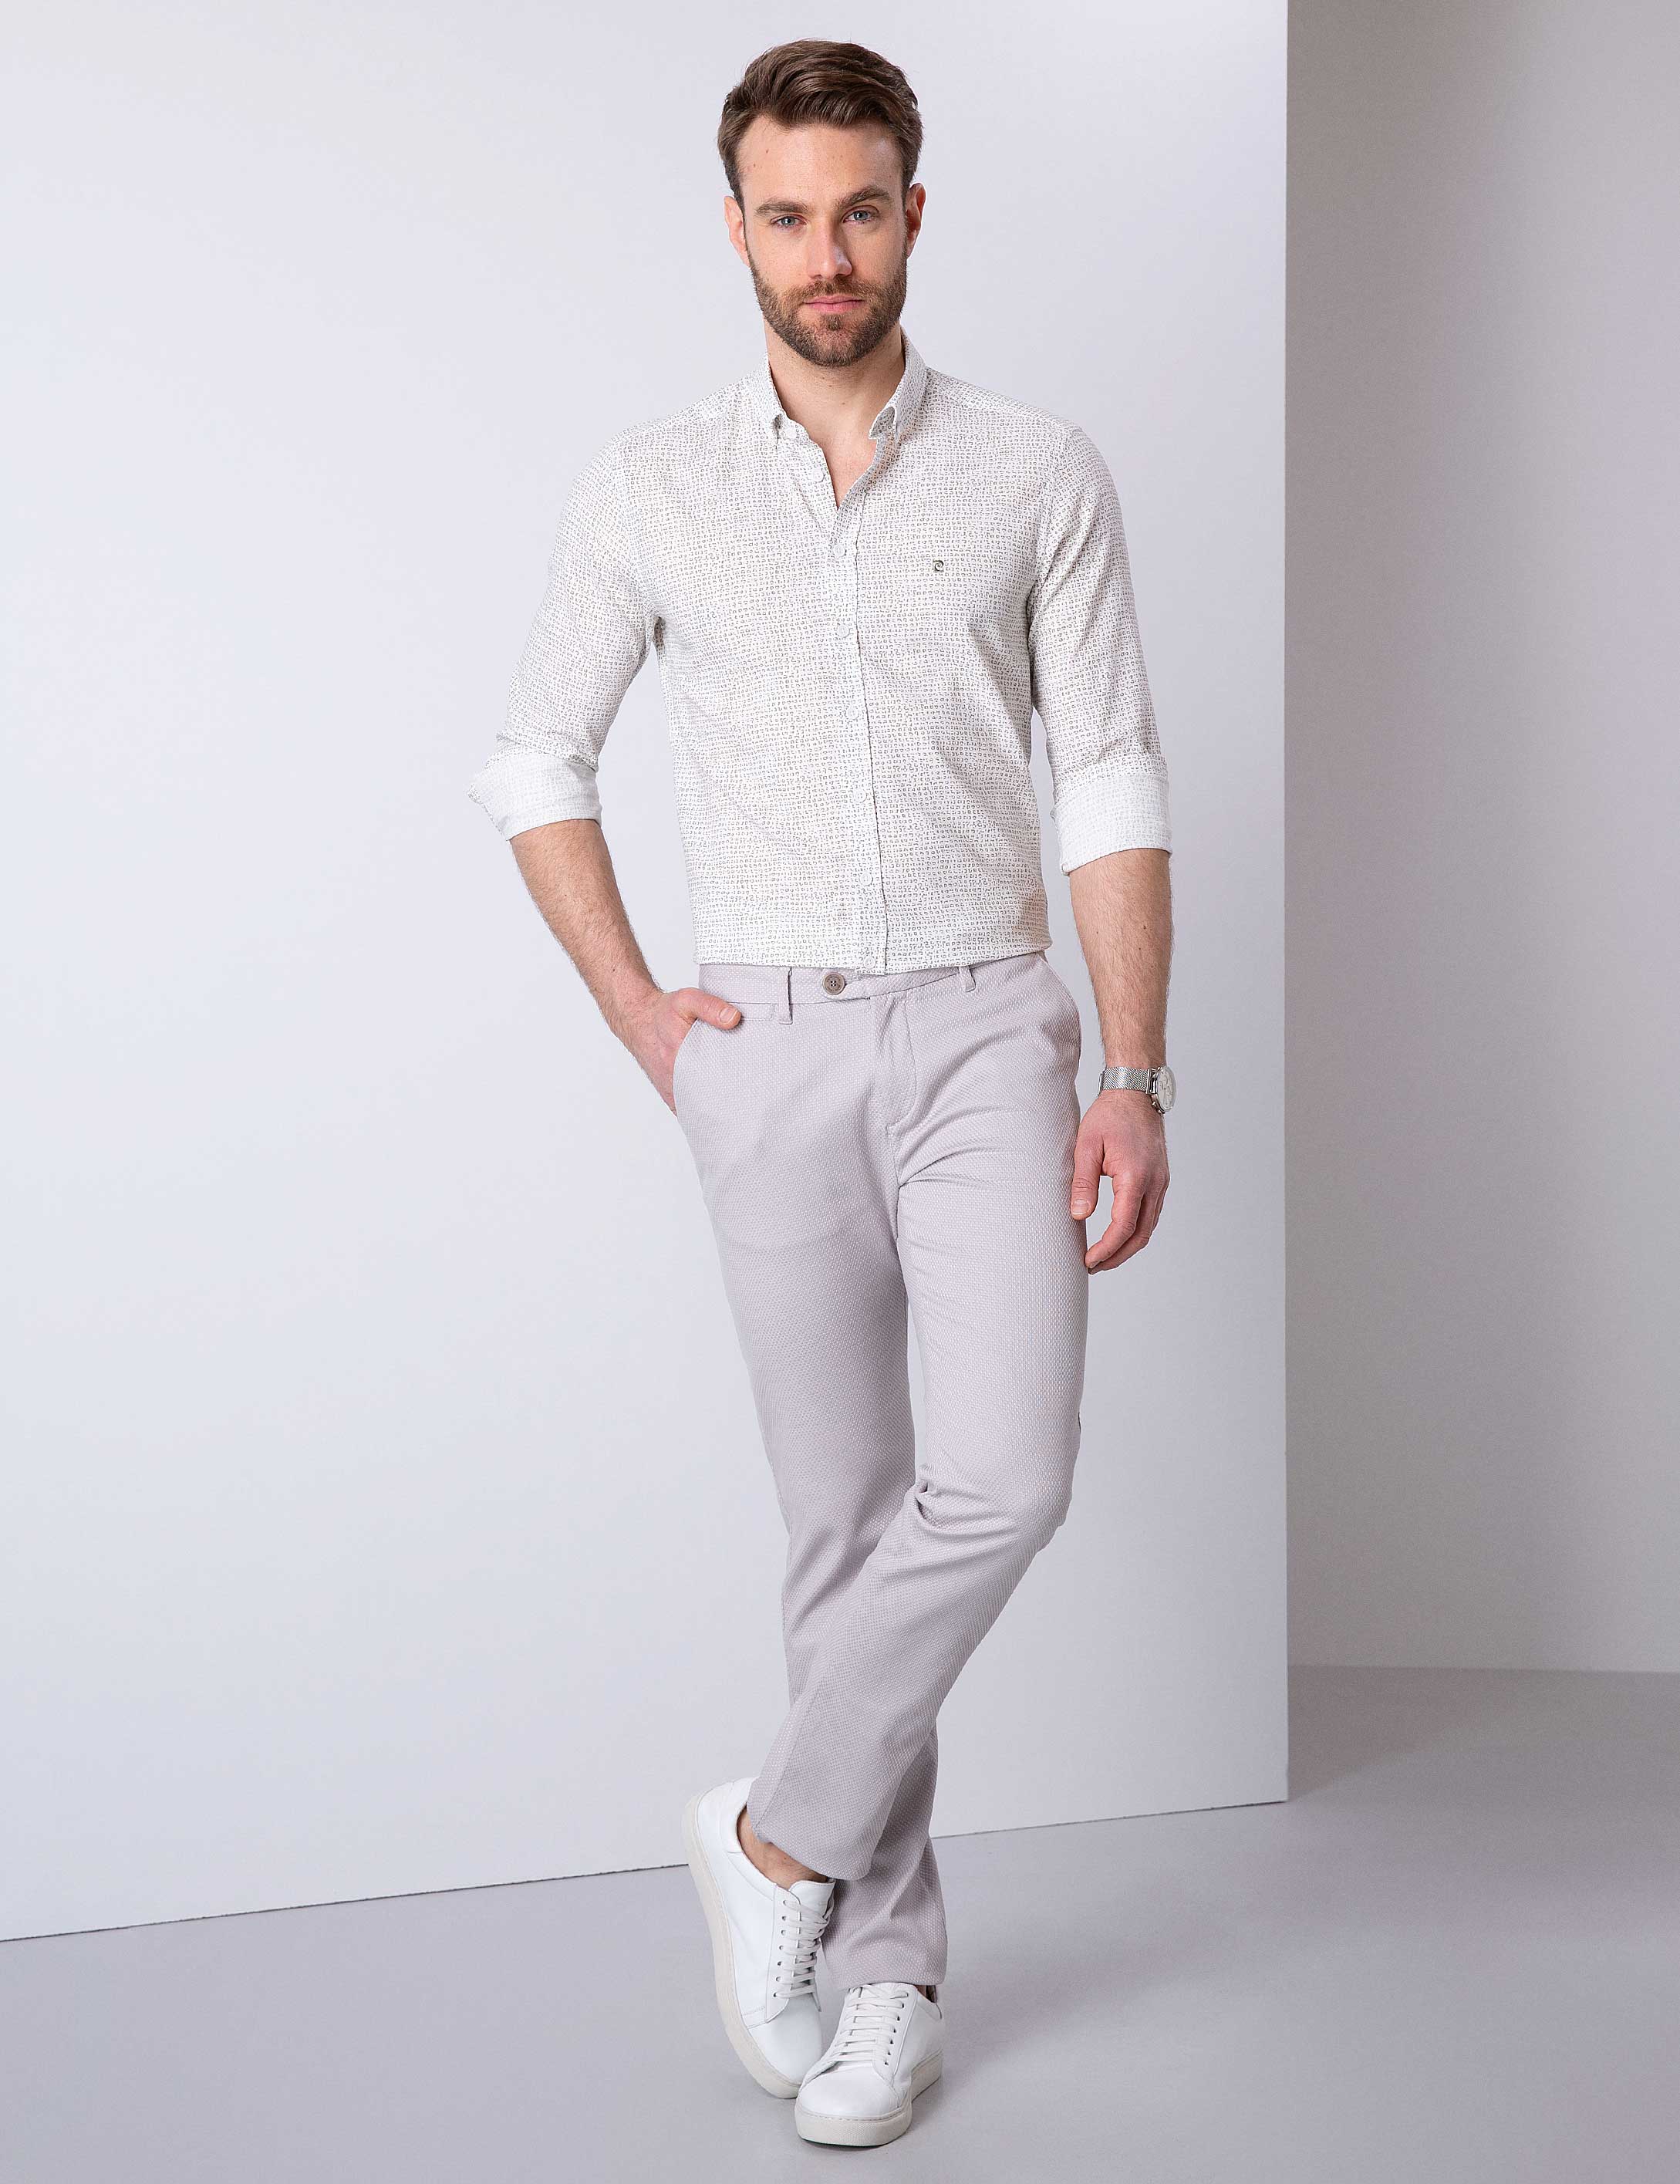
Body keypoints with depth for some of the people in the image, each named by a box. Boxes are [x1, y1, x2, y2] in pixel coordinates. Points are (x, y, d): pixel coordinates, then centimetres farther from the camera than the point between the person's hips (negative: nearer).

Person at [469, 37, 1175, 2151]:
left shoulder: (1039, 474, 2)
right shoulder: (649, 487, 4)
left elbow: (1109, 788, 1)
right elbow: (536, 762, 12)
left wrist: (1134, 1076, -6)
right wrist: (639, 1014, 2)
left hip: (983, 1035, 0)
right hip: (770, 1050, 1)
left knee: (1004, 1475, -17)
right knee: (845, 1513, 5)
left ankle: (785, 1833, 5)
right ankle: (893, 1961, 18)